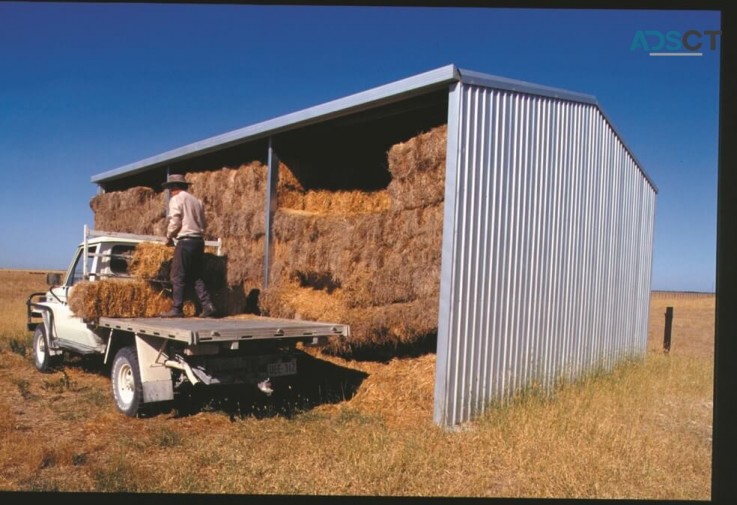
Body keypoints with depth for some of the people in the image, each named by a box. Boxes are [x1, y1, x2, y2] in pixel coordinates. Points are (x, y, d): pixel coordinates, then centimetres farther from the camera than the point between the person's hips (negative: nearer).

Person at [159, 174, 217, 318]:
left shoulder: (176, 199, -3)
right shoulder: (196, 200, 18)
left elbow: (175, 221, -9)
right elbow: (204, 223, 17)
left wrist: (169, 237, 5)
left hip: (185, 241, -7)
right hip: (199, 240, 7)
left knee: (178, 276, -1)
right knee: (196, 276, 11)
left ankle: (176, 309, 0)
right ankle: (208, 306, 3)